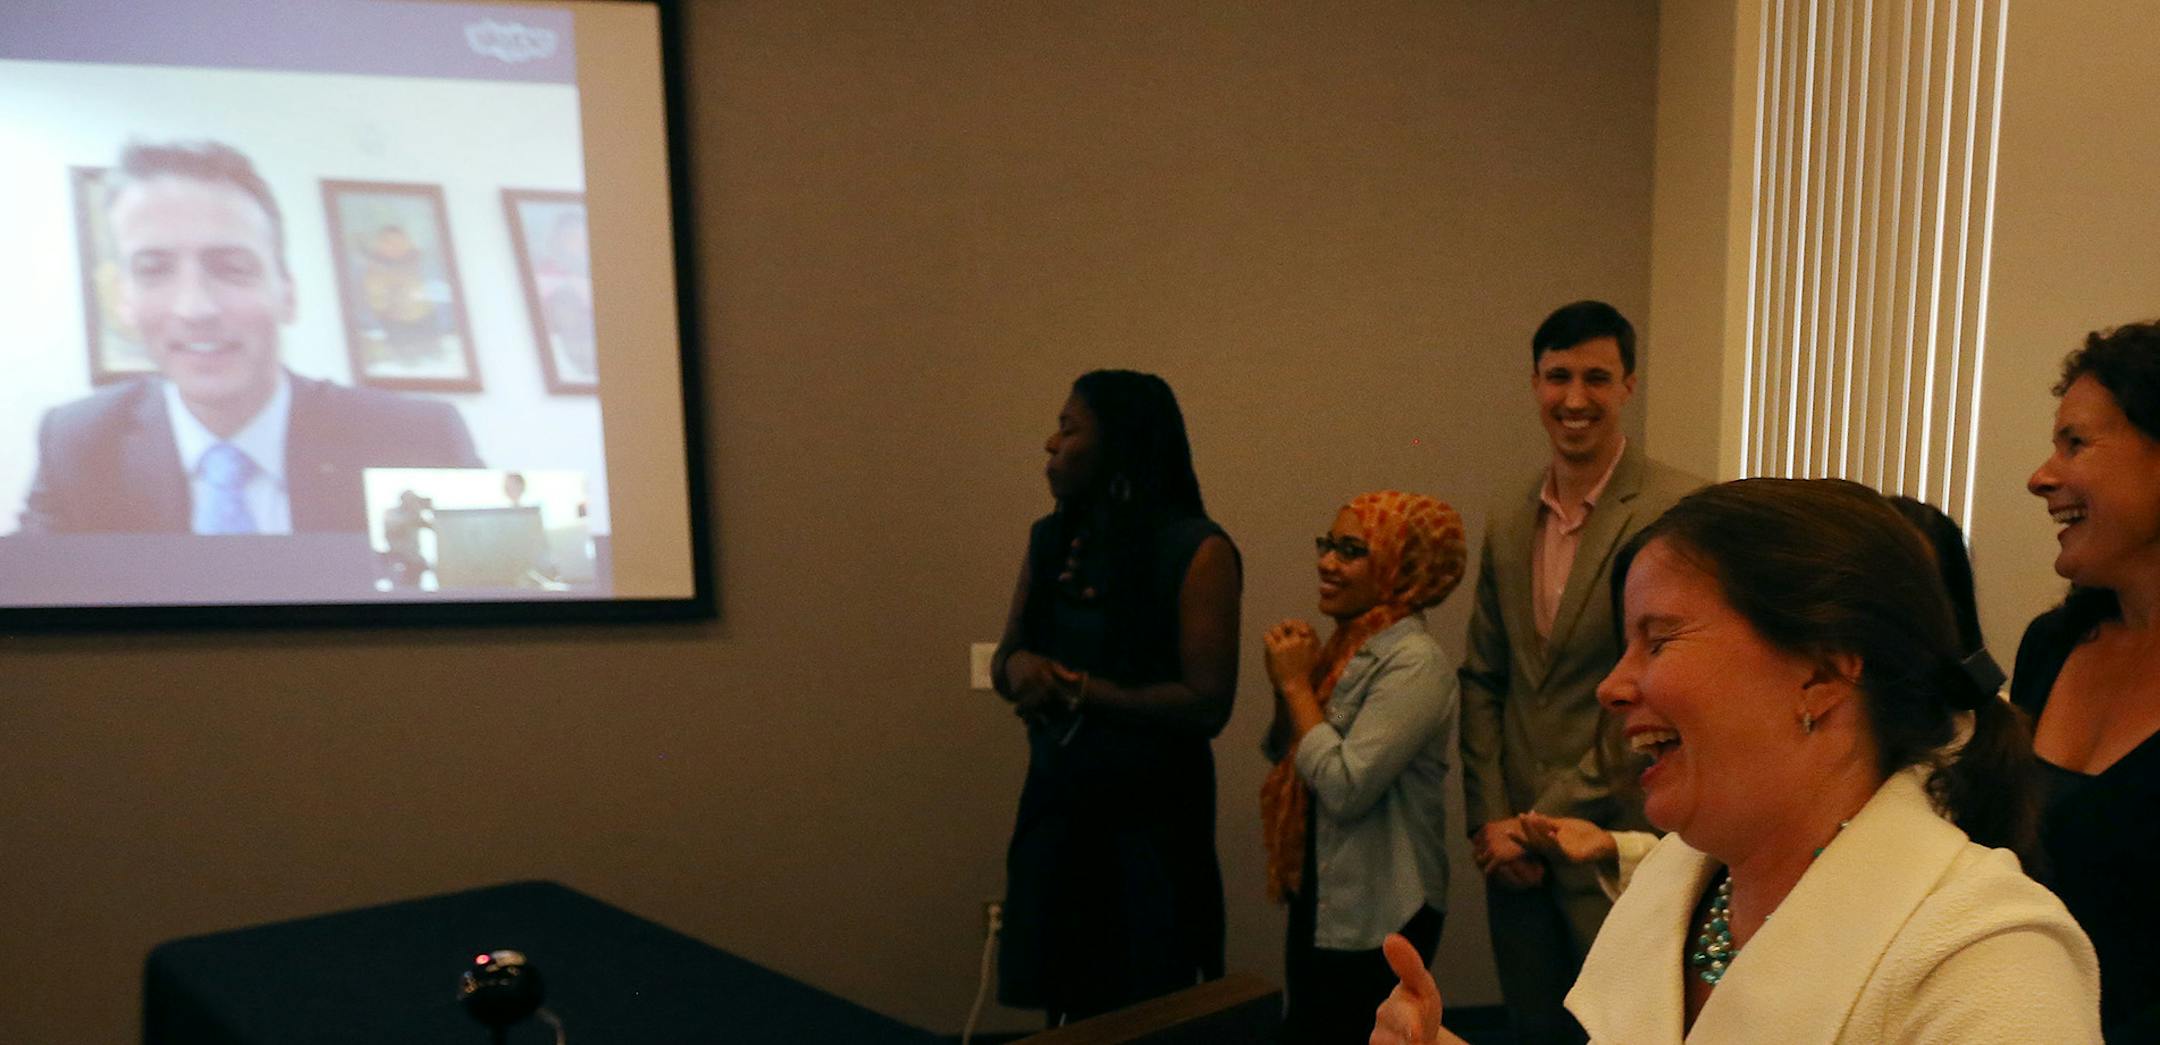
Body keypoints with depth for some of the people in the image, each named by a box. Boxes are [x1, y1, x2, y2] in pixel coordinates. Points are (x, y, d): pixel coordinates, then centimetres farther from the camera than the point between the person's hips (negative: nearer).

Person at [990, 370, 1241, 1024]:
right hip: (1057, 803, 5)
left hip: (1153, 818, -5)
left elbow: (1207, 705, -18)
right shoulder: (1050, 539, 5)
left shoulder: (1198, 552, -14)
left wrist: (1079, 689, -18)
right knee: (1069, 1008, 14)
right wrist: (1018, 665, -12)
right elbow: (1007, 656, 11)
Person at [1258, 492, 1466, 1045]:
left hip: (1375, 922, -8)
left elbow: (1345, 787, -27)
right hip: (1318, 901, 8)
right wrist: (1285, 686, -5)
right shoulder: (1348, 646, 5)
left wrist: (1298, 686, -18)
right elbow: (1285, 760, 12)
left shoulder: (1416, 662, -20)